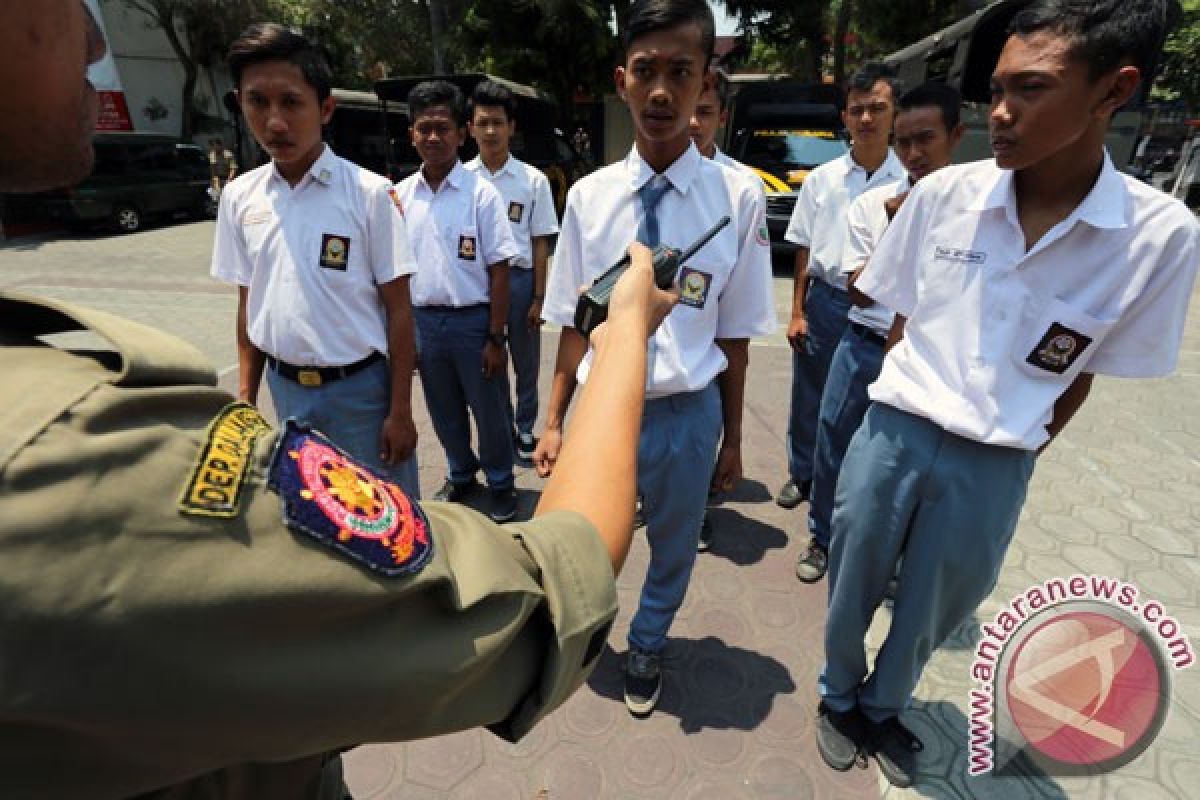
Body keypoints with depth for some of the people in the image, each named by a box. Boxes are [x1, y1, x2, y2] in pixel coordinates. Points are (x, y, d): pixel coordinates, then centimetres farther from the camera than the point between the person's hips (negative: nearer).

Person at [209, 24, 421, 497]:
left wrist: (399, 411, -10)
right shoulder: (239, 197, 2)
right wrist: (245, 397, 10)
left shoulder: (368, 193, -11)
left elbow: (398, 309, -10)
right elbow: (248, 303, 10)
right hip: (286, 389, 4)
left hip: (361, 387, -4)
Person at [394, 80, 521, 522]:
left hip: (473, 320, -4)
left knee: (489, 410, 9)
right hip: (423, 320, 4)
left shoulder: (481, 193, -9)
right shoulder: (400, 195, 3)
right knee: (444, 412, 18)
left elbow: (498, 271, -9)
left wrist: (495, 338, -11)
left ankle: (500, 482, 32)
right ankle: (460, 475, 41)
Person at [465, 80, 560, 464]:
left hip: (519, 278, -1)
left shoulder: (533, 180, -3)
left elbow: (540, 244, -1)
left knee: (526, 364, 11)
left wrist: (538, 297, -4)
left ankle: (524, 431, 31)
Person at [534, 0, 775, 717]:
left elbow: (736, 333, -5)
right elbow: (576, 324, 0)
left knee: (674, 548, 21)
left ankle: (647, 648, 53)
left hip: (688, 413, 0)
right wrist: (554, 422, 1)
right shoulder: (590, 195, -4)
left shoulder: (738, 196, -10)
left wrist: (732, 439, 1)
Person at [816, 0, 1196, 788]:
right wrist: (913, 401, 7)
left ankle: (883, 708, 51)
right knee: (853, 594, 18)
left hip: (994, 469, 0)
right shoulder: (943, 194, -8)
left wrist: (1013, 459, 5)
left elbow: (1082, 372, 1)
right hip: (893, 436, 1)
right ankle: (840, 699, 48)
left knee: (929, 617, 21)